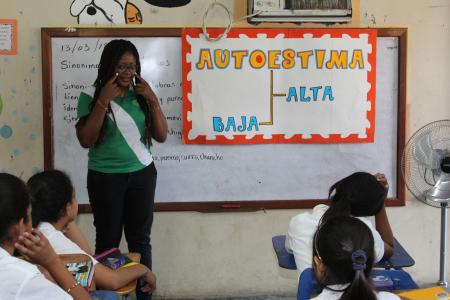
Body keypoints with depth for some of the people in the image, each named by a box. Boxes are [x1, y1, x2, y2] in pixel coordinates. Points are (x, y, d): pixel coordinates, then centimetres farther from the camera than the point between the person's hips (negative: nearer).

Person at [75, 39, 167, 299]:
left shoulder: (141, 95, 3)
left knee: (140, 239, 5)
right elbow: (85, 140, -12)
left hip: (142, 175, 2)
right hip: (105, 177, -2)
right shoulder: (91, 95, -5)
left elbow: (162, 136, 2)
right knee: (108, 240, -1)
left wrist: (153, 100, -8)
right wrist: (103, 101, -17)